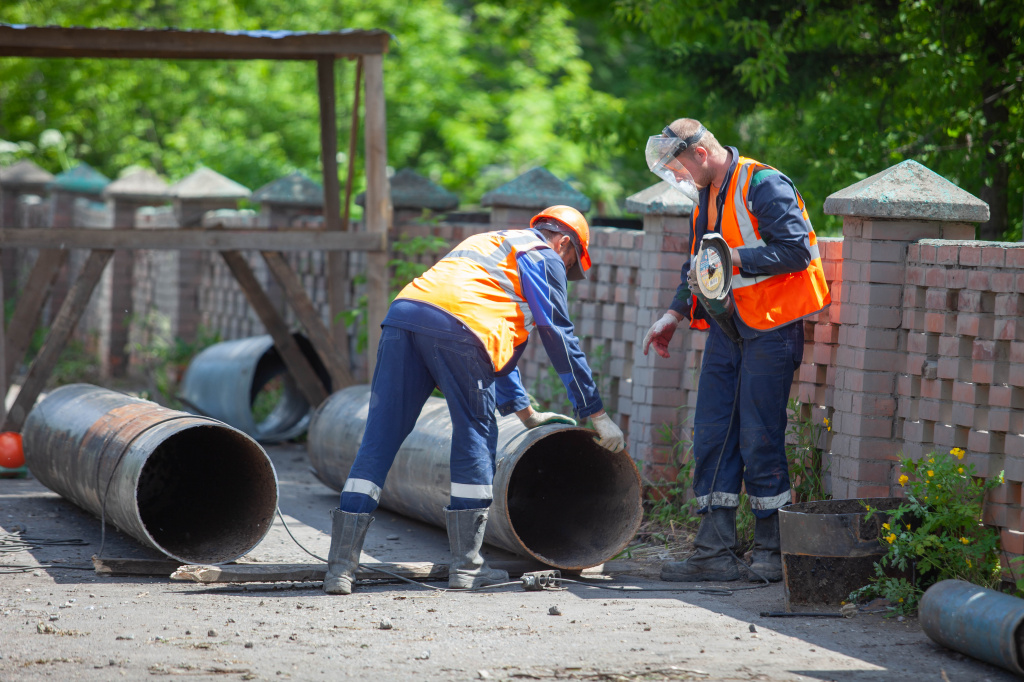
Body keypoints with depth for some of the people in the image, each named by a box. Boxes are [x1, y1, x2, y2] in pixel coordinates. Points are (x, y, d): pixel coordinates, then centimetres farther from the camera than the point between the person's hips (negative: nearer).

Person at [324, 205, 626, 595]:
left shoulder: (488, 244, 42)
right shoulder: (545, 257, 19)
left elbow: (501, 341, 49)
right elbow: (561, 340, 15)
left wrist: (524, 412, 53)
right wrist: (597, 415, 20)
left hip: (403, 312, 7)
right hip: (457, 326, -7)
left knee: (378, 441, 3)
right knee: (475, 437, 8)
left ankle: (341, 567, -3)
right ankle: (466, 566, 7)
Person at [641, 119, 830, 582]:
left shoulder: (764, 186, -13)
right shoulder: (705, 198, 15)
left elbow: (796, 251, -20)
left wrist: (733, 258, -24)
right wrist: (674, 314, 12)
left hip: (769, 330, -8)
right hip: (726, 330, 8)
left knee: (759, 440, -7)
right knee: (712, 436, 3)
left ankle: (770, 551, 4)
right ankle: (715, 551, 6)